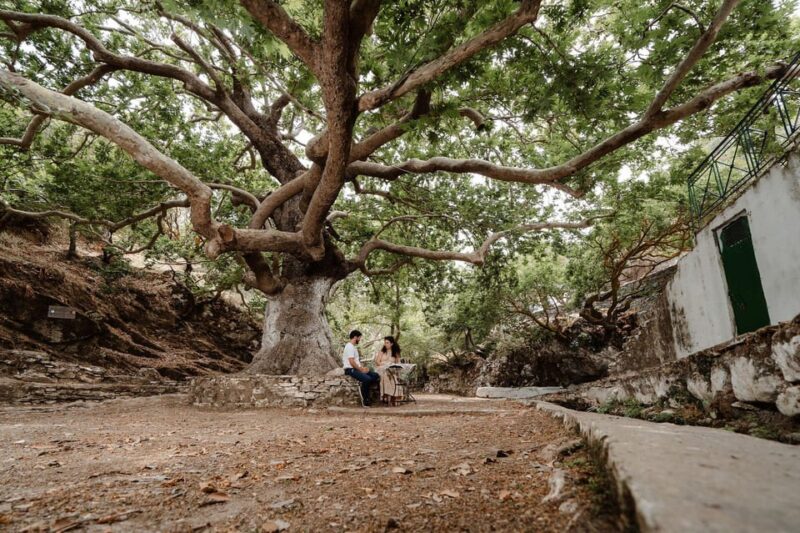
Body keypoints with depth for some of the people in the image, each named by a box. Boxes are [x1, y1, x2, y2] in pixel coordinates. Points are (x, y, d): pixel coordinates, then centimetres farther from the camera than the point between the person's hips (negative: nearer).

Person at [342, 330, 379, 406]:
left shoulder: (353, 347, 19)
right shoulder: (349, 347, -14)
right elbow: (351, 362, -21)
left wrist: (362, 368, 5)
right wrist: (361, 370, -14)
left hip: (356, 368, 10)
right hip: (350, 369, -10)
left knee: (376, 376, -3)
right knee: (367, 379, -31)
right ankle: (365, 400, -19)